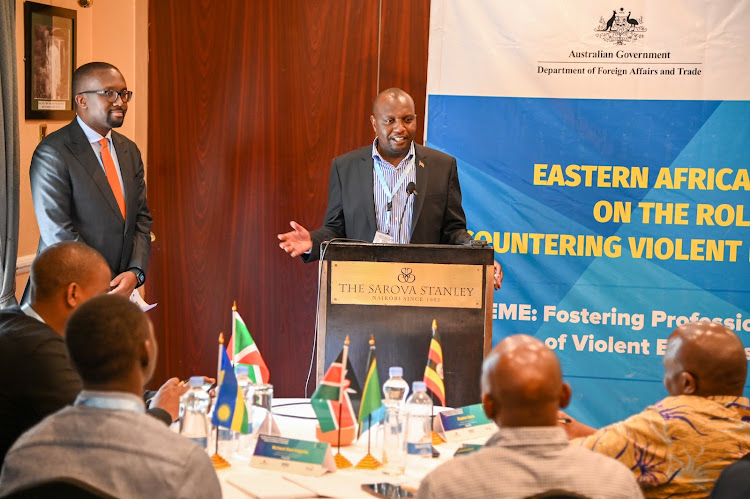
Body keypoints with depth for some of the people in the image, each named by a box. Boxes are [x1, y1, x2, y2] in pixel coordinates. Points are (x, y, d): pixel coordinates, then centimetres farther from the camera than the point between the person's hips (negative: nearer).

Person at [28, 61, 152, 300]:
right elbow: (57, 233, -18)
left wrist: (135, 272, -7)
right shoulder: (52, 153, -13)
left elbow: (141, 217, 10)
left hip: (121, 290, 6)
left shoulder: (129, 150, 10)